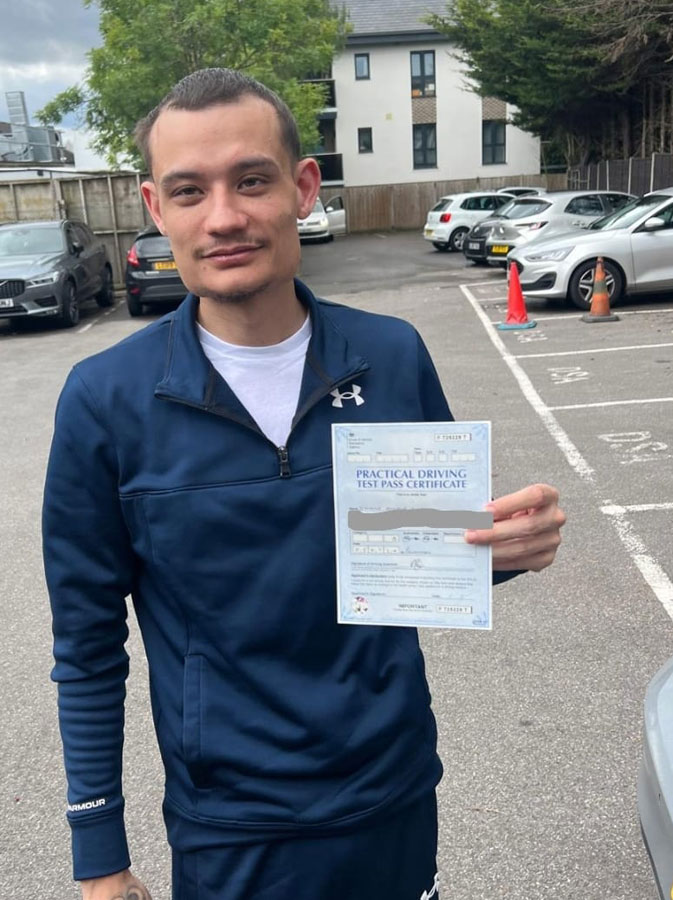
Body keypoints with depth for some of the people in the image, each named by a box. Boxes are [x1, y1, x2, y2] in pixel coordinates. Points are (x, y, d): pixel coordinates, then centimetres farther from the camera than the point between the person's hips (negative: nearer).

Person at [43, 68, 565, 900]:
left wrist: (505, 544, -19)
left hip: (397, 791, 3)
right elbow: (89, 649, -6)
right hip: (229, 831, -2)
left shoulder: (394, 356, -10)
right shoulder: (106, 401, -15)